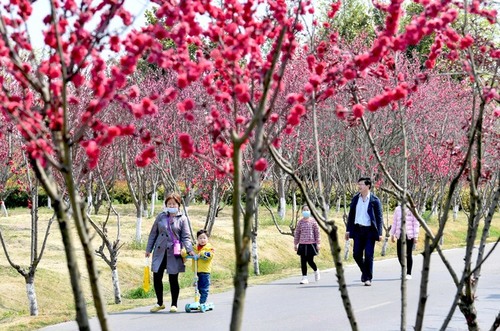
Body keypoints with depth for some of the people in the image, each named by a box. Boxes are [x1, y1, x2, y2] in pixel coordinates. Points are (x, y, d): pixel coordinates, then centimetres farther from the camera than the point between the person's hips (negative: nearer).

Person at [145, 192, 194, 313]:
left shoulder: (182, 219, 2)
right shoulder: (161, 216, 8)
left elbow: (186, 237, 0)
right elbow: (153, 233, 14)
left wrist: (189, 250, -16)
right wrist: (148, 249, 11)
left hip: (174, 253, -2)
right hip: (159, 251, 3)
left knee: (173, 279, 1)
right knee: (156, 277, 3)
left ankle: (174, 304, 15)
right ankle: (160, 303, 19)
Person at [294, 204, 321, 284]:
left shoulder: (313, 221, -2)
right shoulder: (300, 222, 4)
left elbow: (317, 232, 1)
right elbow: (297, 233, 9)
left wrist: (318, 243, -1)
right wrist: (295, 244, 8)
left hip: (311, 244, -2)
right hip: (302, 244, 2)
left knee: (310, 261, -2)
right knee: (303, 262, 1)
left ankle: (316, 271, 28)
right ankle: (304, 278, 7)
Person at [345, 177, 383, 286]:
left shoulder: (375, 200, -4)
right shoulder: (355, 199, 8)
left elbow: (379, 217, -3)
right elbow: (351, 215, 13)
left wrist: (379, 233, -9)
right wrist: (348, 230, 8)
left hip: (370, 230, -4)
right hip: (358, 230, 4)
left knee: (369, 255, -4)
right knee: (356, 254, 4)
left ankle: (368, 278, 5)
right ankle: (364, 271, 28)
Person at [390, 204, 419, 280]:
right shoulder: (397, 209, 10)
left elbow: (416, 223, -1)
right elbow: (394, 222, 16)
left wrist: (416, 236, -6)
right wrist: (392, 234, 12)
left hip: (409, 235, -3)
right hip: (400, 235, 3)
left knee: (408, 254, 1)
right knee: (399, 254, 0)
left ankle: (408, 273, 12)